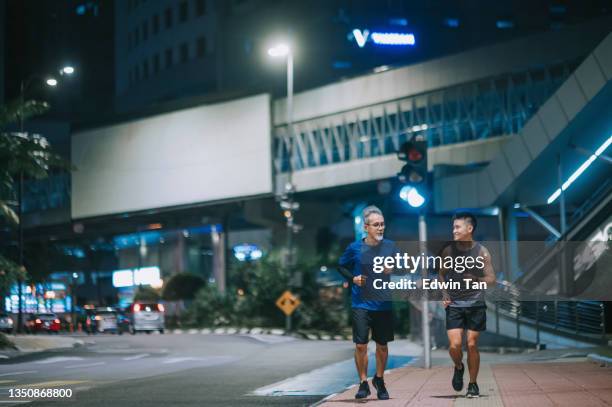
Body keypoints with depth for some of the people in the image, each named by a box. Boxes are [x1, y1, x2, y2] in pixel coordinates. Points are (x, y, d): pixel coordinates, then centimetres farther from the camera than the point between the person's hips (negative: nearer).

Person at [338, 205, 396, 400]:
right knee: (361, 345, -6)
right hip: (361, 305, -1)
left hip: (384, 305, 1)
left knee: (382, 345, 10)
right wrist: (353, 278, -5)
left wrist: (393, 271, -12)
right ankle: (363, 383, 8)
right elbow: (341, 266, 12)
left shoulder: (390, 247, 0)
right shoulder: (354, 248, -3)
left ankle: (379, 380, 31)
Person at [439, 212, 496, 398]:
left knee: (472, 345, 0)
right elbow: (442, 274, 14)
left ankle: (473, 384, 16)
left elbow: (491, 279, -3)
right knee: (454, 345, -10)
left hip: (475, 304, -1)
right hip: (454, 305, 1)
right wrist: (444, 293, 1)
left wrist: (477, 280, -22)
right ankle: (459, 367, 22)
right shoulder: (448, 251, 1)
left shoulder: (481, 252, -5)